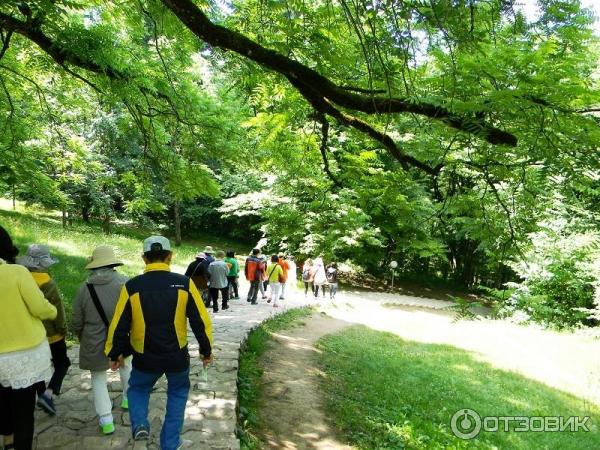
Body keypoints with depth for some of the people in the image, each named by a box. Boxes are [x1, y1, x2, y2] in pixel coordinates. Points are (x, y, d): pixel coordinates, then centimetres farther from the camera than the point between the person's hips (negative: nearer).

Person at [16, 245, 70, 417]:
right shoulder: (48, 284, -20)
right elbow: (57, 311, -16)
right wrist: (63, 329, -4)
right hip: (51, 333, -5)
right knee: (62, 363, 9)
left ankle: (42, 395, 29)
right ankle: (48, 394, -6)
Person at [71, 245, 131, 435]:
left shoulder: (84, 288, -10)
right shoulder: (124, 282, -15)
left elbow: (77, 322, -1)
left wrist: (82, 338, 19)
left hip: (94, 344, 0)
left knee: (98, 378, 17)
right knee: (126, 364, 29)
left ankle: (106, 421, 14)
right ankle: (128, 398, 43)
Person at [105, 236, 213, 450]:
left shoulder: (131, 286, -10)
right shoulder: (184, 283, -11)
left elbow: (119, 325, -3)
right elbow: (201, 321, -8)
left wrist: (115, 353, 13)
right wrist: (206, 350, 6)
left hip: (145, 358, 0)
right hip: (178, 356, 0)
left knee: (137, 389, 28)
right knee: (177, 394, 23)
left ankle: (139, 424, 4)